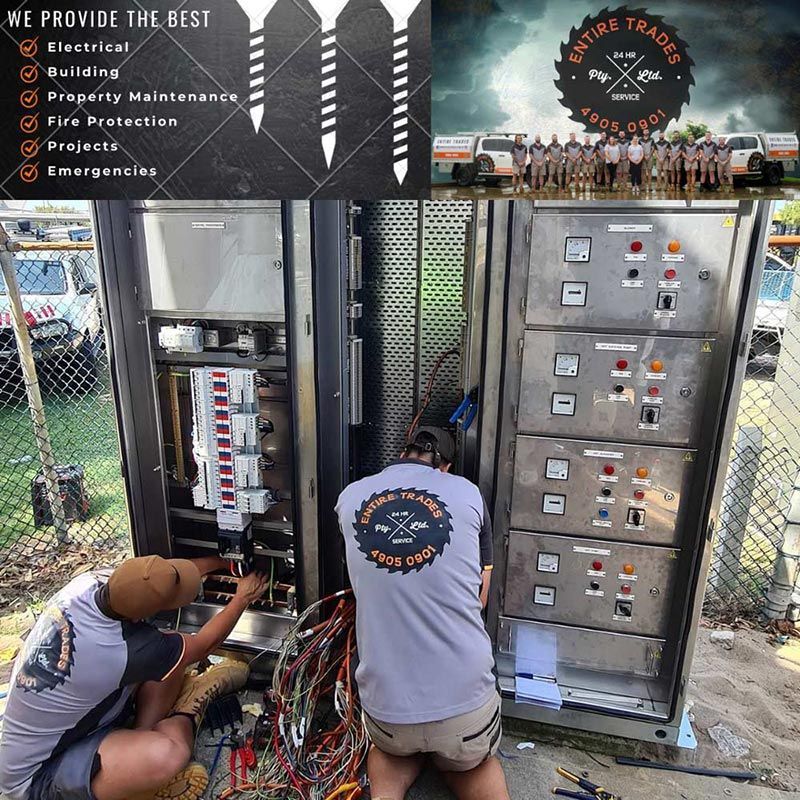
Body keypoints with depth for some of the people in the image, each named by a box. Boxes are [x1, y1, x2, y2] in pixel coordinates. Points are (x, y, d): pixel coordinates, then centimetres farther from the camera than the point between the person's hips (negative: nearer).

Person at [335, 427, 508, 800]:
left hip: (386, 704, 1)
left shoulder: (350, 497, 0)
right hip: (466, 699, -1)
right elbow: (479, 597, 7)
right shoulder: (468, 493, -3)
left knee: (391, 750, 37)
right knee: (472, 762, 34)